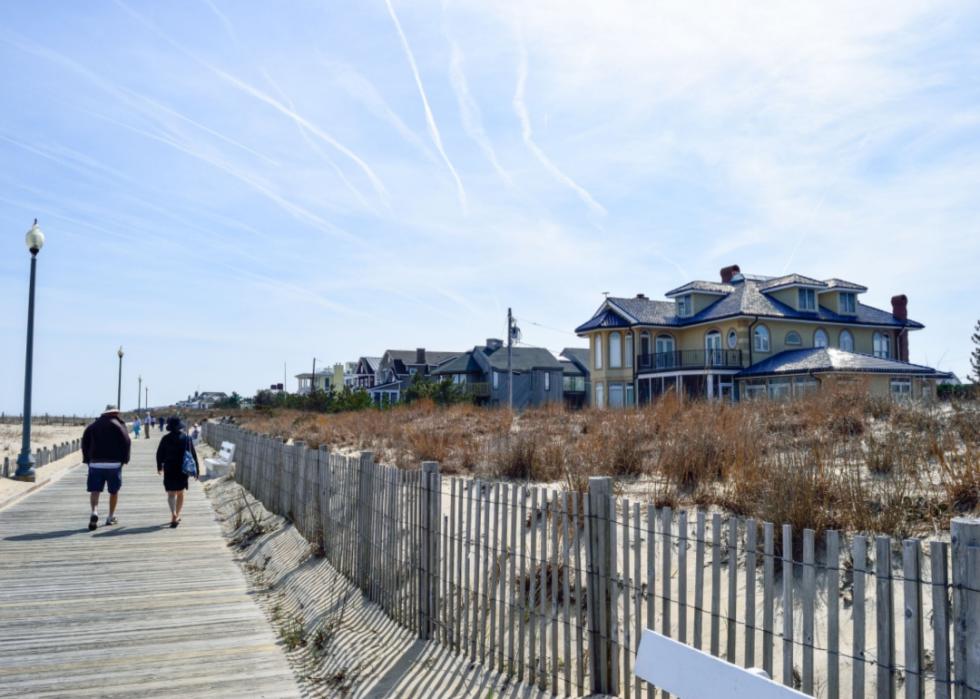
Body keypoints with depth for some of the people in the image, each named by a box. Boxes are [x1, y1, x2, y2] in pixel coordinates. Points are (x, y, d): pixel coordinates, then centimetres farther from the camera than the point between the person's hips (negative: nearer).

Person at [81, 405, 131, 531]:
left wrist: (87, 459, 12)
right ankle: (111, 517, 16)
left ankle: (94, 512, -24)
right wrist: (124, 459, 1)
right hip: (114, 463, -2)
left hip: (95, 463, 2)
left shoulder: (93, 426, 11)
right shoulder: (119, 424, 0)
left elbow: (85, 442, 7)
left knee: (94, 490, 0)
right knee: (114, 491, 10)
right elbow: (126, 442, -8)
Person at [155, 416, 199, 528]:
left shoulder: (166, 439, -6)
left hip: (169, 470, -2)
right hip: (183, 469, 2)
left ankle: (174, 515, -24)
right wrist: (197, 470, 4)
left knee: (171, 494, -3)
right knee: (180, 493, 17)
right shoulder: (187, 438, -1)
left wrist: (159, 467, 19)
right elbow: (193, 455, -1)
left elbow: (159, 454, 2)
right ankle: (177, 516, 25)